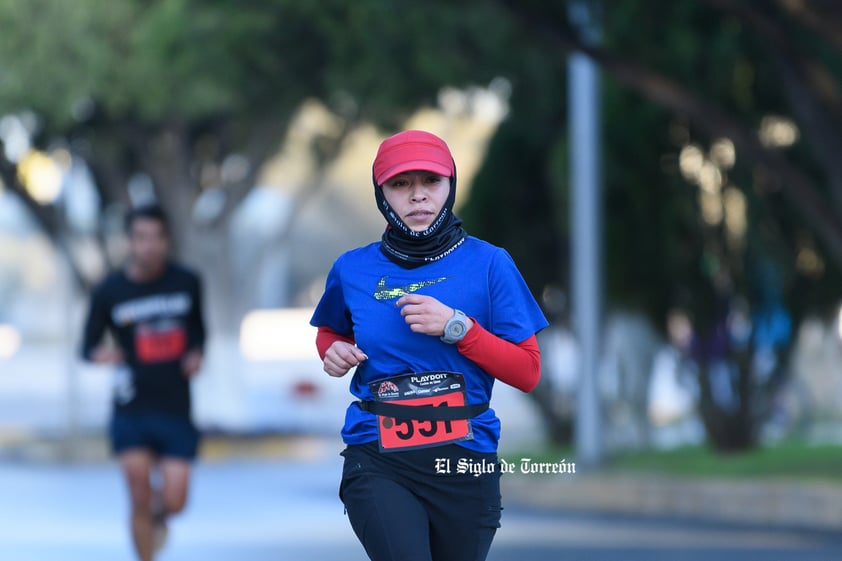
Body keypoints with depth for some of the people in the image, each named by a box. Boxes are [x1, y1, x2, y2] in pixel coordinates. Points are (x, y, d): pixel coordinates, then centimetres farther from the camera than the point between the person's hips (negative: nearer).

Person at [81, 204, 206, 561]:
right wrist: (100, 354, -21)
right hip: (131, 410, -1)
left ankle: (159, 513, 34)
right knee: (140, 500, -7)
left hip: (176, 410, 1)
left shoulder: (186, 283, 3)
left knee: (174, 501, -4)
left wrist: (196, 354, -2)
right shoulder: (109, 292, -3)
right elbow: (87, 346, 2)